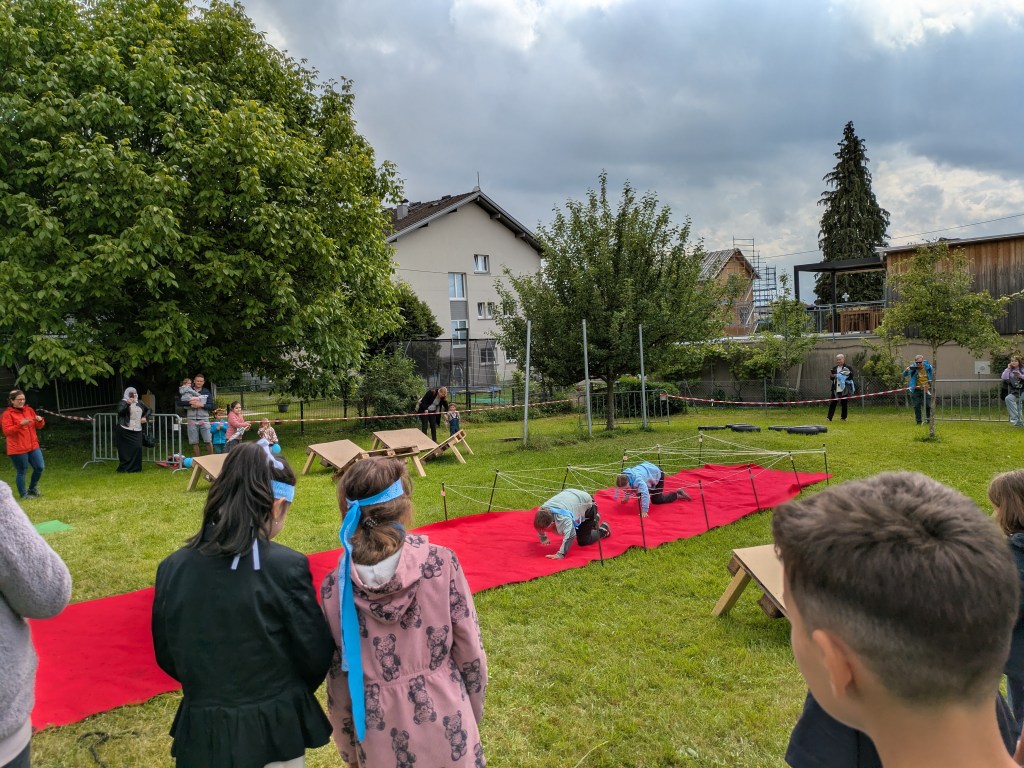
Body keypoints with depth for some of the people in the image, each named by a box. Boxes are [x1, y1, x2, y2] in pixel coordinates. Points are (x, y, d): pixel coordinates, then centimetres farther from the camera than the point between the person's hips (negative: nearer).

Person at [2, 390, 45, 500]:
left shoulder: (29, 410, 10)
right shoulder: (7, 414, -7)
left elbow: (39, 426, 15)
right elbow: (6, 431, -15)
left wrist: (40, 420, -8)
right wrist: (20, 424, -27)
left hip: (33, 446, 5)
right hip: (18, 449, -5)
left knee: (40, 467, 4)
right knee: (21, 472, 2)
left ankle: (32, 489, 26)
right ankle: (23, 494, 16)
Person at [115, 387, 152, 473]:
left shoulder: (140, 403, 15)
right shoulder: (123, 402, 1)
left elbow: (148, 410, 29)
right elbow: (120, 411, -18)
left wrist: (145, 417, 12)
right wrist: (127, 404, -31)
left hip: (137, 431, 4)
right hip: (125, 430, -4)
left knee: (137, 448, -4)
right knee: (125, 449, -4)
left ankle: (135, 467, 6)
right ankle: (124, 467, 4)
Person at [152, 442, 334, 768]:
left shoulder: (172, 568, -8)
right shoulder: (287, 567, -21)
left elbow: (166, 656, 4)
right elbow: (317, 655, -12)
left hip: (202, 732, 4)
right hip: (275, 729, -3)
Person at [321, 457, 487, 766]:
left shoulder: (336, 587, -12)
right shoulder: (441, 563, -16)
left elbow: (338, 679, -3)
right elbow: (470, 651, -8)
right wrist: (474, 711, 9)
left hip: (382, 740, 1)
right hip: (444, 724, -1)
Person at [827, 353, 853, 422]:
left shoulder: (847, 368, -2)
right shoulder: (834, 368, 10)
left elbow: (851, 377, -7)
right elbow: (831, 378, 15)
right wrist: (831, 376, -6)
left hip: (844, 389, -3)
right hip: (835, 389, 3)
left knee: (844, 403, 7)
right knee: (832, 403, 0)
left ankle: (843, 417, 17)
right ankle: (829, 417, 2)